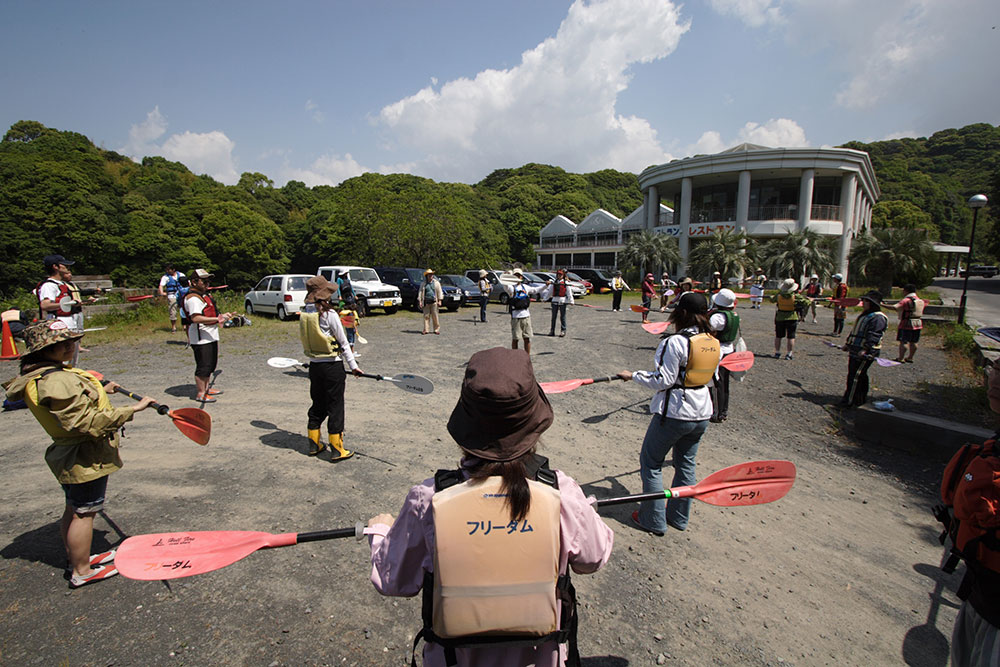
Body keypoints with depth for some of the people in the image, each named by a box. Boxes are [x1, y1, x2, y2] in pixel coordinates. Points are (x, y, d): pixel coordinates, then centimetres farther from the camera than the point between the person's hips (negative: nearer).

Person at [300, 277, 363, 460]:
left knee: (317, 405, 19)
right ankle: (336, 450, 10)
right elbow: (343, 343, -11)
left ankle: (314, 445, 29)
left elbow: (304, 341, 10)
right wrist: (353, 365, -4)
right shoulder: (329, 314, -16)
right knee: (335, 407, 3)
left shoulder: (304, 315, 2)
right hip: (332, 366, -6)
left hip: (314, 366, 6)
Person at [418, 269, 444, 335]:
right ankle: (426, 330, 5)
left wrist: (440, 300, -3)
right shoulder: (423, 284, 10)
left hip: (434, 302, -1)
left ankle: (436, 329, 7)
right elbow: (420, 292, 9)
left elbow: (440, 292, 5)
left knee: (435, 316, -1)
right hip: (426, 303, 1)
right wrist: (419, 301, 1)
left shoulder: (436, 283, 8)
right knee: (426, 316, 0)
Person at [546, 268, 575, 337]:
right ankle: (552, 331, 12)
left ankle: (563, 331, 8)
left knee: (562, 316, 1)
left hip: (563, 301, -4)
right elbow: (549, 291, 15)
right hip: (555, 301, 4)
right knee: (553, 316, 6)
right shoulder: (554, 283, 11)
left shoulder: (566, 283, -1)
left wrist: (571, 301, -11)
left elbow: (569, 292, -5)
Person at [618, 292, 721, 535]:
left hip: (674, 413, -7)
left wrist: (633, 375, -8)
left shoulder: (675, 342, -20)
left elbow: (663, 380, -20)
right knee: (686, 464, 21)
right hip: (702, 414, 7)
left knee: (650, 462, 9)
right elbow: (711, 377, 13)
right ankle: (679, 517, 33)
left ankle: (654, 520, 15)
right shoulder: (715, 344, 1)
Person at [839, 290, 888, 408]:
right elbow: (854, 331, 26)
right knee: (861, 375, 16)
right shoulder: (864, 315, 19)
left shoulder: (878, 318, -14)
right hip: (855, 350, 10)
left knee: (855, 376, -9)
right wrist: (848, 344, 26)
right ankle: (862, 398, 25)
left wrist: (865, 350, -30)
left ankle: (850, 401, -5)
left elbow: (874, 336, -23)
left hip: (865, 353, -10)